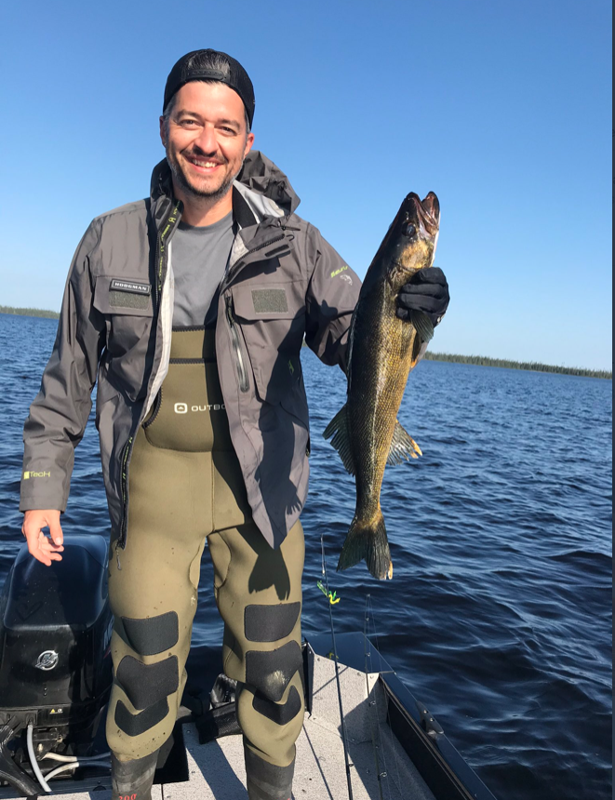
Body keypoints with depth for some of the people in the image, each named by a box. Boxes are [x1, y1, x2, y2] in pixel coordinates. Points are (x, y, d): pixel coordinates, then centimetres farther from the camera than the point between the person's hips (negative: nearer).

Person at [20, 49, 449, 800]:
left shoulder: (293, 245, -3)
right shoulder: (111, 241, 0)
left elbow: (352, 338, -8)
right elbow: (69, 373, 7)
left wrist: (400, 313, -32)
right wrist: (43, 484, 7)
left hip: (259, 479, 0)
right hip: (153, 477, 1)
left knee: (271, 664, 11)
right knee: (146, 662, 11)